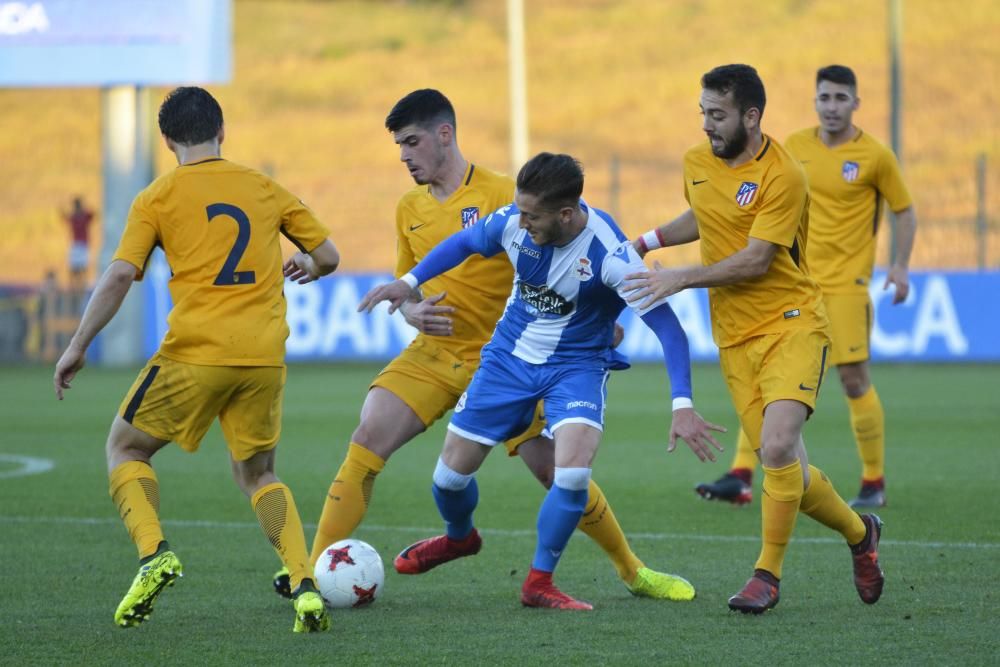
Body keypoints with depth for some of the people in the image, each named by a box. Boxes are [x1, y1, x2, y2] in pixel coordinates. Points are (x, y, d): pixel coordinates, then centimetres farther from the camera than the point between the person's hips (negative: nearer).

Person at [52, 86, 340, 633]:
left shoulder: (158, 198, 3)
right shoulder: (265, 188, 13)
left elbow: (120, 275, -6)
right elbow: (327, 255, 17)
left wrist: (78, 347, -1)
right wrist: (305, 267, 38)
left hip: (195, 354, -3)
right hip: (264, 357, 4)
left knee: (125, 449, 16)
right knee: (256, 473, 20)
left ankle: (154, 554, -9)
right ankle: (305, 587, -1)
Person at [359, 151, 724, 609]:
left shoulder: (609, 253, -29)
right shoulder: (513, 221, -19)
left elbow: (667, 326, -27)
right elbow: (463, 243, 5)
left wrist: (682, 405, -35)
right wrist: (409, 282, -1)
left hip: (576, 365, -3)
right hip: (509, 358, 3)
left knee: (573, 474, -26)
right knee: (451, 473, 5)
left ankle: (539, 582, -4)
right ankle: (459, 537, 41)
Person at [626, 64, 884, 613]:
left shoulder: (782, 176, -16)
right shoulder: (696, 162, 6)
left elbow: (755, 261, -19)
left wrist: (680, 279, -20)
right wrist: (644, 242, 20)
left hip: (792, 323, -6)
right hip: (735, 338, 6)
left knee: (777, 447, -23)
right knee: (785, 469, 1)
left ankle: (768, 574, -8)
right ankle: (859, 533, 28)